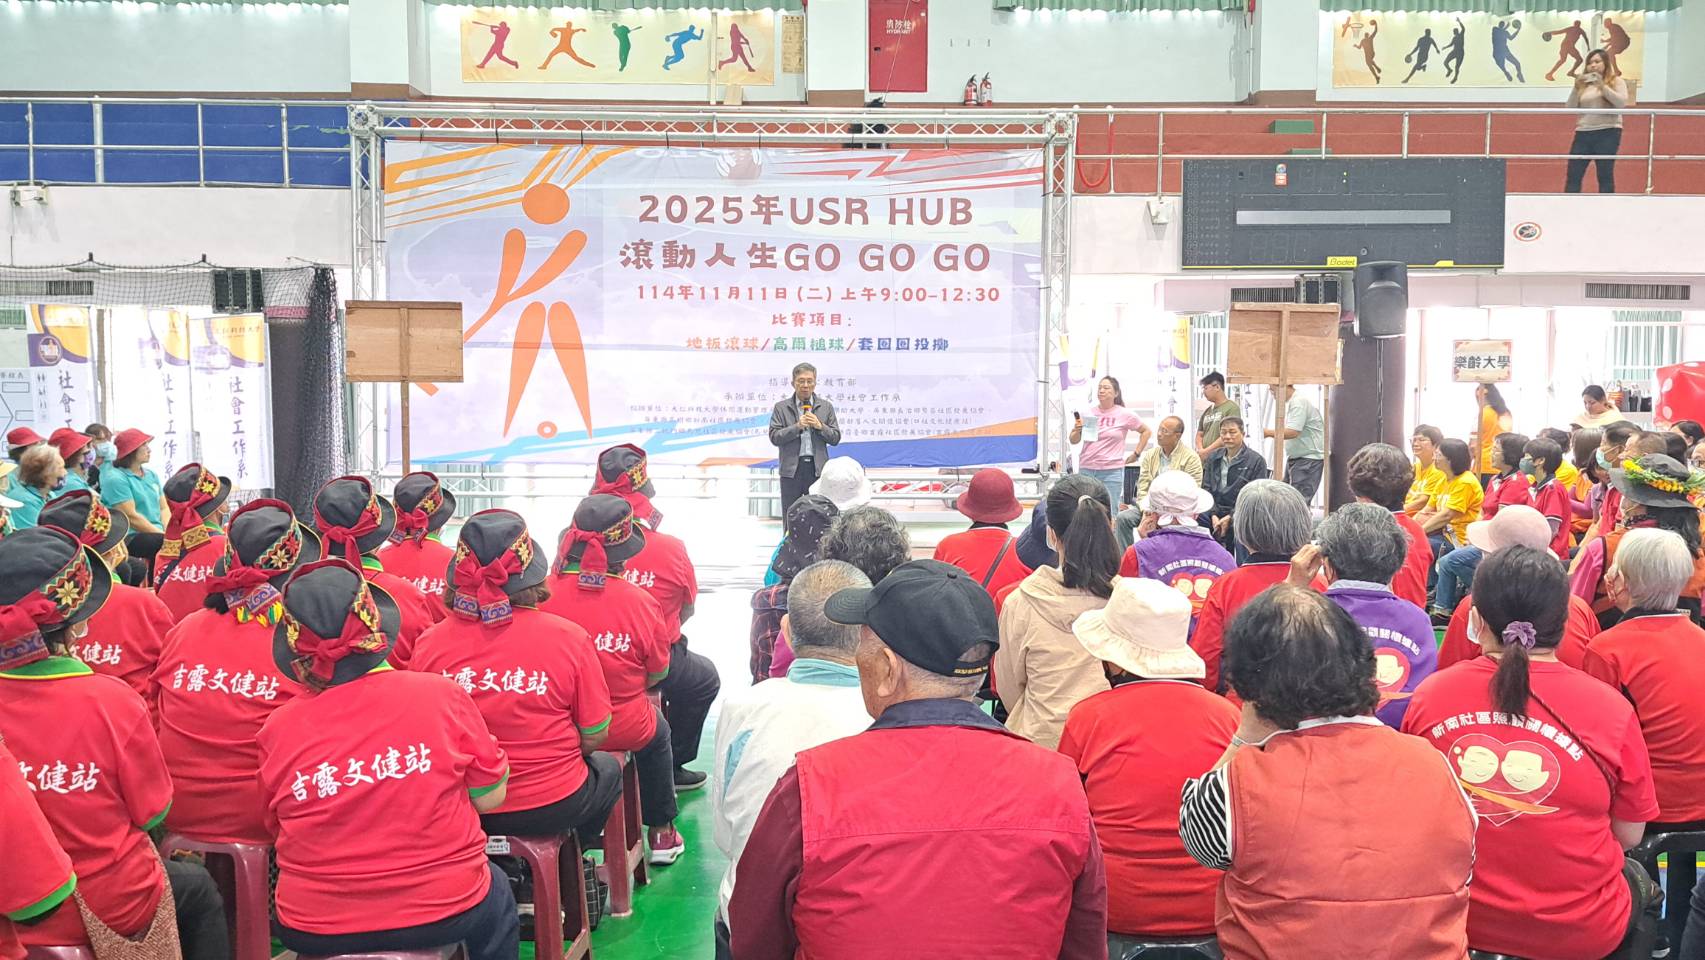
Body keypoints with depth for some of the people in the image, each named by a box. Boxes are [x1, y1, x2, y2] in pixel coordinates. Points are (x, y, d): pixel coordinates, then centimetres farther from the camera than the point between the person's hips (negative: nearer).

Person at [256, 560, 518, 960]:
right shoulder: (441, 694, -14)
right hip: (443, 912, -1)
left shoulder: (278, 728, -11)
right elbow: (491, 797, -3)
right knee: (496, 897, 32)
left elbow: (277, 827, 4)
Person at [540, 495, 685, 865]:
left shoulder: (542, 595, -19)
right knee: (657, 732, 34)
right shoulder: (640, 602, -19)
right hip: (624, 729, -1)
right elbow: (658, 673, -6)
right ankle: (661, 833, 42)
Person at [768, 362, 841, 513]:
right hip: (792, 469, -1)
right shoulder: (781, 407, 6)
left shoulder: (826, 407, 10)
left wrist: (820, 426, -10)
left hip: (817, 468, 1)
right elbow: (774, 437, -3)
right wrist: (797, 426, -14)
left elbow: (836, 438, 7)